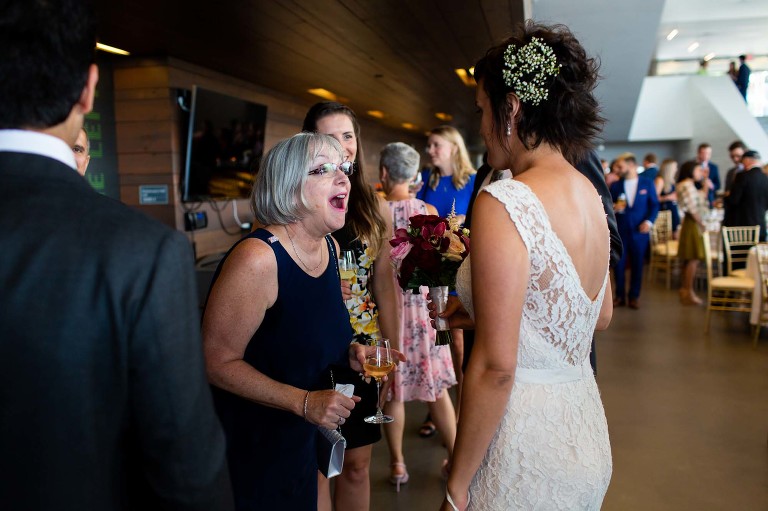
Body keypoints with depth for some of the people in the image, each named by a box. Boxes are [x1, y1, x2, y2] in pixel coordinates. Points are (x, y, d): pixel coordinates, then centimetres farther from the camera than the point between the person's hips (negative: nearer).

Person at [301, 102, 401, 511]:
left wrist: (393, 355, 7)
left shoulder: (376, 209, 5)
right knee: (316, 467, 10)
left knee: (357, 464, 16)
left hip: (365, 350, 3)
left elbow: (385, 287, 8)